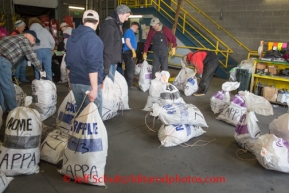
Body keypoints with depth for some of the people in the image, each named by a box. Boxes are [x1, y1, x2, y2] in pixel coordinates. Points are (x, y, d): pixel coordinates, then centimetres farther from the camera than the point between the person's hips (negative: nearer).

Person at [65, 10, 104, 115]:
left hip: (75, 82, 8)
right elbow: (93, 66, -21)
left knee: (81, 112, 19)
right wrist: (94, 88, -20)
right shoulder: (93, 38, -15)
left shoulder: (72, 37, 11)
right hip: (89, 84, -8)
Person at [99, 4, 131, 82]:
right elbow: (106, 46, -22)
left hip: (113, 60, 10)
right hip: (109, 62, -10)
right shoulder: (109, 24, -16)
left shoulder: (117, 24, 15)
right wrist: (106, 65, -24)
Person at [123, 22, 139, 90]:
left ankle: (126, 84, 18)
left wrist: (133, 51, 22)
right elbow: (127, 41, -20)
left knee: (128, 68, 12)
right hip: (128, 52, -11)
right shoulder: (130, 31, -9)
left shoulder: (130, 32, 22)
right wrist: (133, 50, -18)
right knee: (131, 68, -11)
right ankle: (129, 85, -9)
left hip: (128, 52, 11)